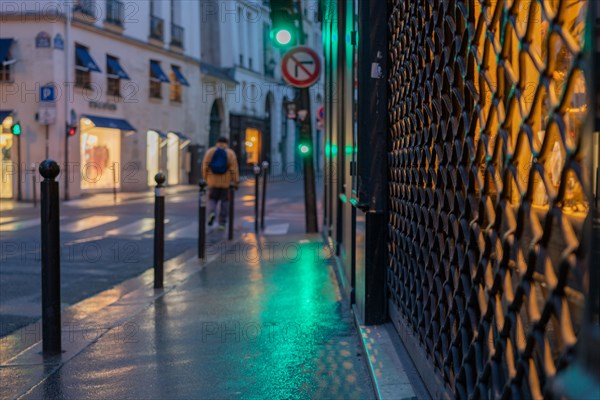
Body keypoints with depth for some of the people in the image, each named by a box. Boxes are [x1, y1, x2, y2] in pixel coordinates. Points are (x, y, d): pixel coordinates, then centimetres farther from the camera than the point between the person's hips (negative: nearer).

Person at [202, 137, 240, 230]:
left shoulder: (210, 151, 1)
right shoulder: (230, 153, -2)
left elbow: (205, 166, 0)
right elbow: (234, 169, -7)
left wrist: (205, 179, 10)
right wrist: (236, 182, -3)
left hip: (213, 181, 1)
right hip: (226, 182, -1)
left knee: (212, 199, 15)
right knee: (224, 201, 9)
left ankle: (212, 213, -15)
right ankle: (222, 223, 8)